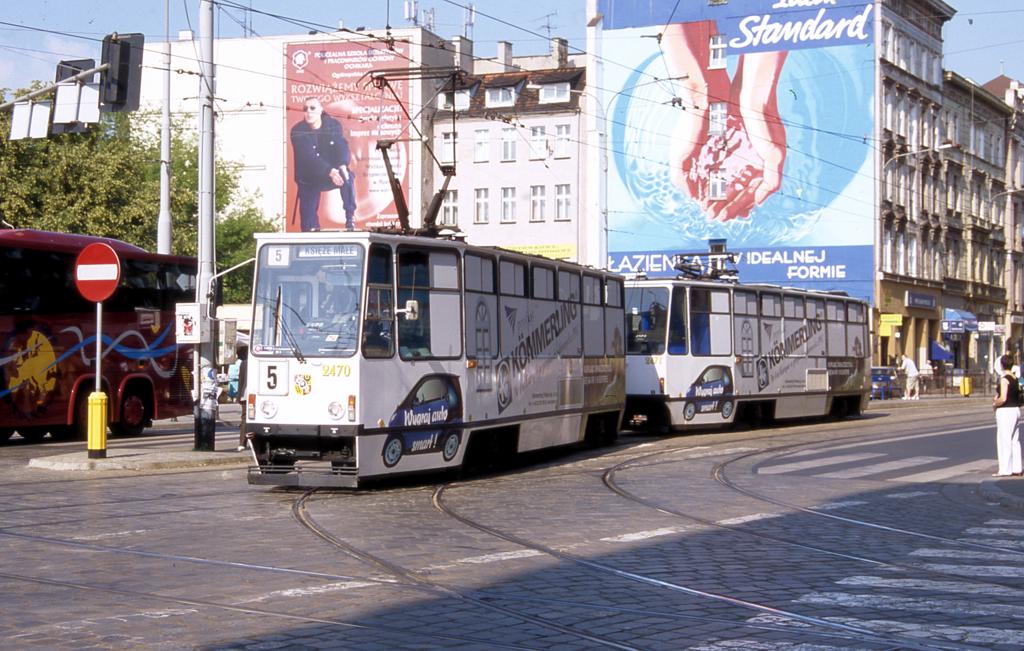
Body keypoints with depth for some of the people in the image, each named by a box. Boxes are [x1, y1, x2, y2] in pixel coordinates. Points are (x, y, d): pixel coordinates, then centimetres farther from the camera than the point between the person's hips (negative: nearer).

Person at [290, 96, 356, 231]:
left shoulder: (334, 125, -4)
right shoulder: (298, 131, -13)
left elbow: (343, 148, -14)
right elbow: (308, 158, -24)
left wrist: (343, 166, -38)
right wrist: (329, 171, -39)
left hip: (332, 172, 1)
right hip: (309, 180, -1)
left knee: (347, 177, -31)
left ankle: (350, 218, -24)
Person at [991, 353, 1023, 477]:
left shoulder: (1004, 379, -16)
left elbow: (1003, 399, -23)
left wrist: (995, 404, -4)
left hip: (1005, 411, -9)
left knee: (1004, 440, -4)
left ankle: (1005, 470, -2)